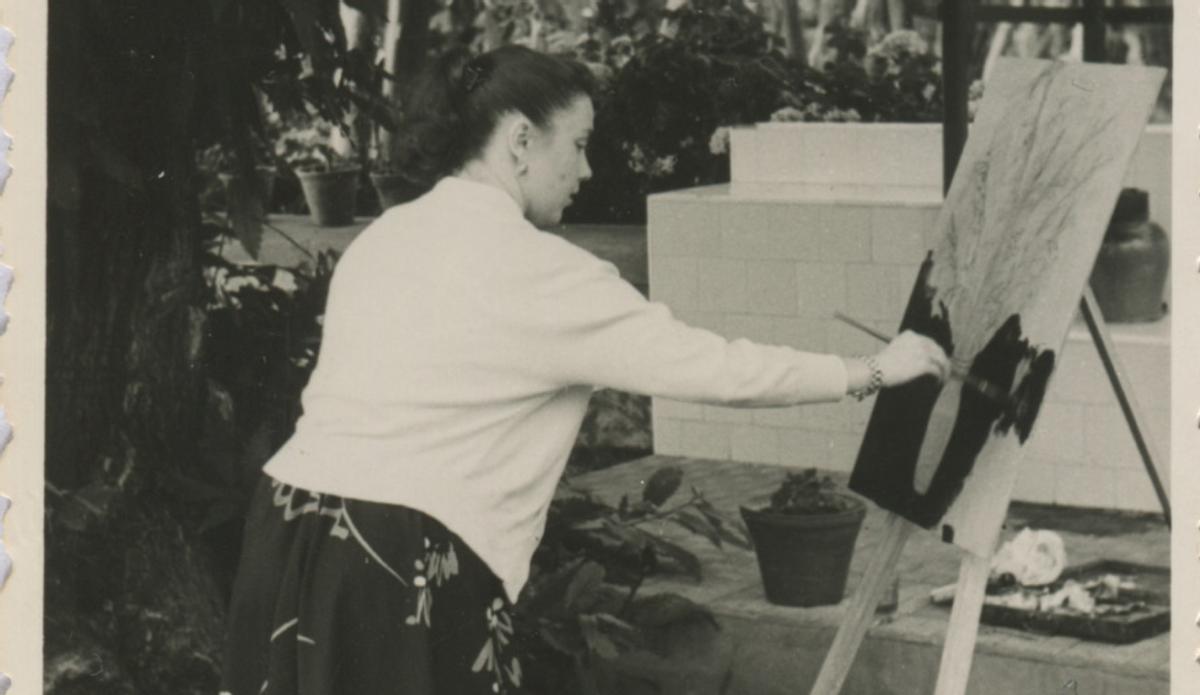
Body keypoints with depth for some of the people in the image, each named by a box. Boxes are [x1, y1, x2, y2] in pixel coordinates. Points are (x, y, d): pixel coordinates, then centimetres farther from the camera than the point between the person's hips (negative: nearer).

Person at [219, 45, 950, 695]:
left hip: (290, 527, 8)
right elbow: (713, 367, -6)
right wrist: (871, 371, 4)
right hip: (400, 566, -8)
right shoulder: (539, 274, -8)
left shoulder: (382, 238, 14)